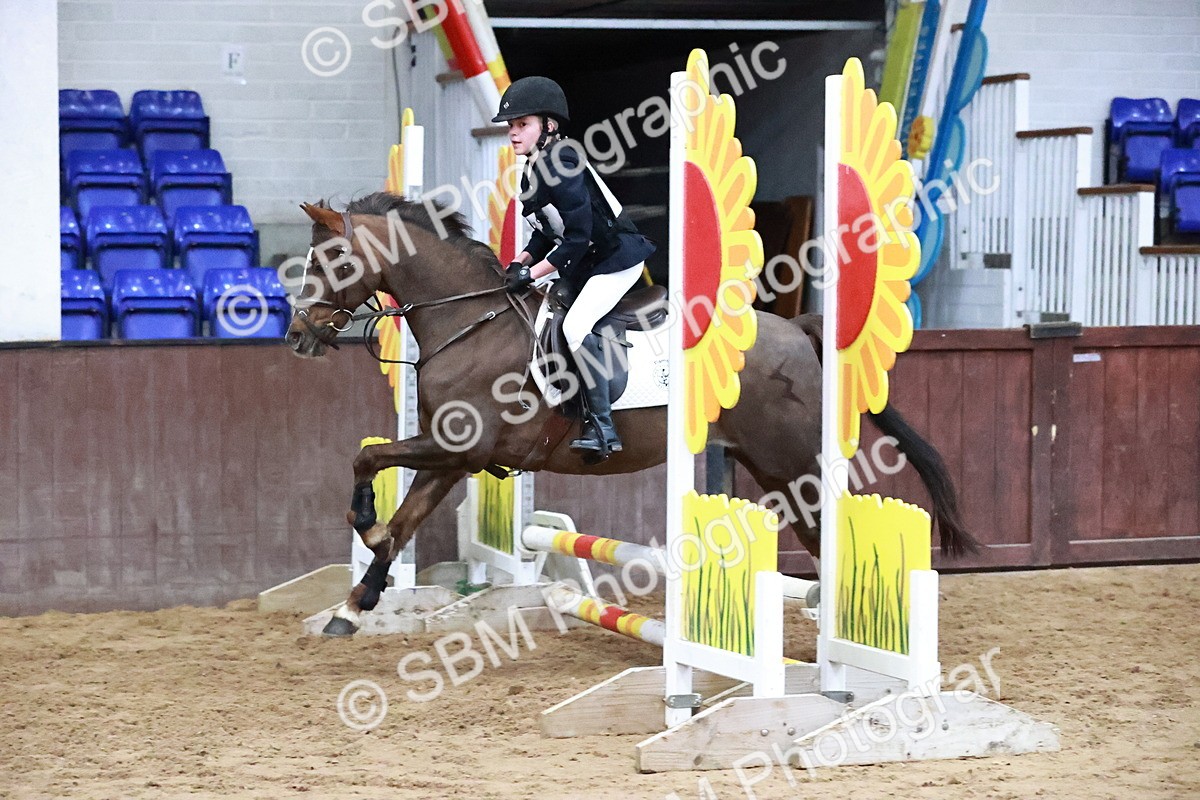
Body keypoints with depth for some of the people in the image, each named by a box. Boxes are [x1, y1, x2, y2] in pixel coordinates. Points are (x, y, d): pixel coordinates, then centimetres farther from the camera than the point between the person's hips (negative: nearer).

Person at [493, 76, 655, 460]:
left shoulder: (561, 168, -23)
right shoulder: (532, 174, 6)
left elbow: (579, 235, -26)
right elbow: (547, 231, 15)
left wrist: (533, 273, -24)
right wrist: (521, 261, -2)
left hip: (617, 258, -11)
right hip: (581, 265, 11)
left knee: (575, 327, -24)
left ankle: (602, 428, -20)